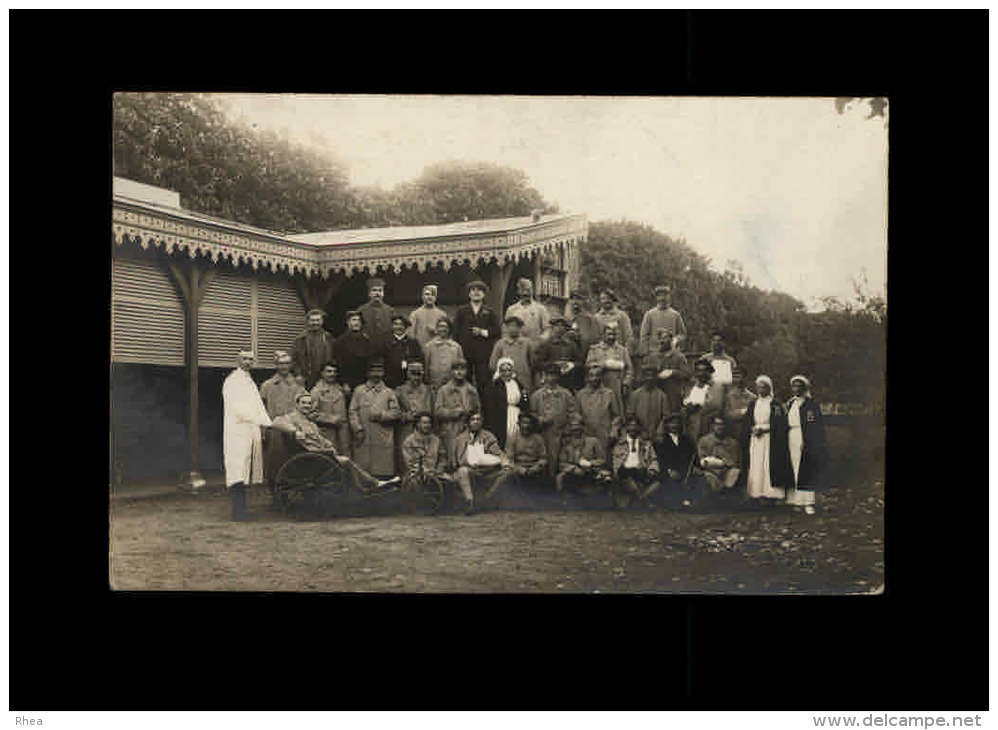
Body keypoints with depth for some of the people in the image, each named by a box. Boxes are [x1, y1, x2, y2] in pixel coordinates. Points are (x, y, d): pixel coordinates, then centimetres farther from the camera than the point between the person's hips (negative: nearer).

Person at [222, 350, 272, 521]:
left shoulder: (251, 382, 21)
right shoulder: (232, 381, -5)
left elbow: (259, 407, 19)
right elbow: (238, 408, -16)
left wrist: (269, 424, 3)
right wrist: (262, 421, -22)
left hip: (252, 432, 8)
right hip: (236, 432, -8)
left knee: (245, 473, 6)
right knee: (237, 473, -12)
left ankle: (241, 509, 9)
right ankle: (237, 511, -14)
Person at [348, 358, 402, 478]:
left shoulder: (389, 392, 11)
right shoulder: (359, 391, 12)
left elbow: (396, 413, 4)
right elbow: (353, 412, 5)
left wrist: (380, 415, -10)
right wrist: (358, 429, -6)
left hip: (383, 440, 0)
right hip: (363, 439, 0)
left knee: (382, 473, -3)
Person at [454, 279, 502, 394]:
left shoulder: (489, 312, 12)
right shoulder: (461, 311, 12)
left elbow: (498, 330, 6)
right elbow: (455, 331, 7)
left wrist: (483, 332, -8)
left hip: (483, 354, 0)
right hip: (465, 353, 0)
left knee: (483, 383, -4)